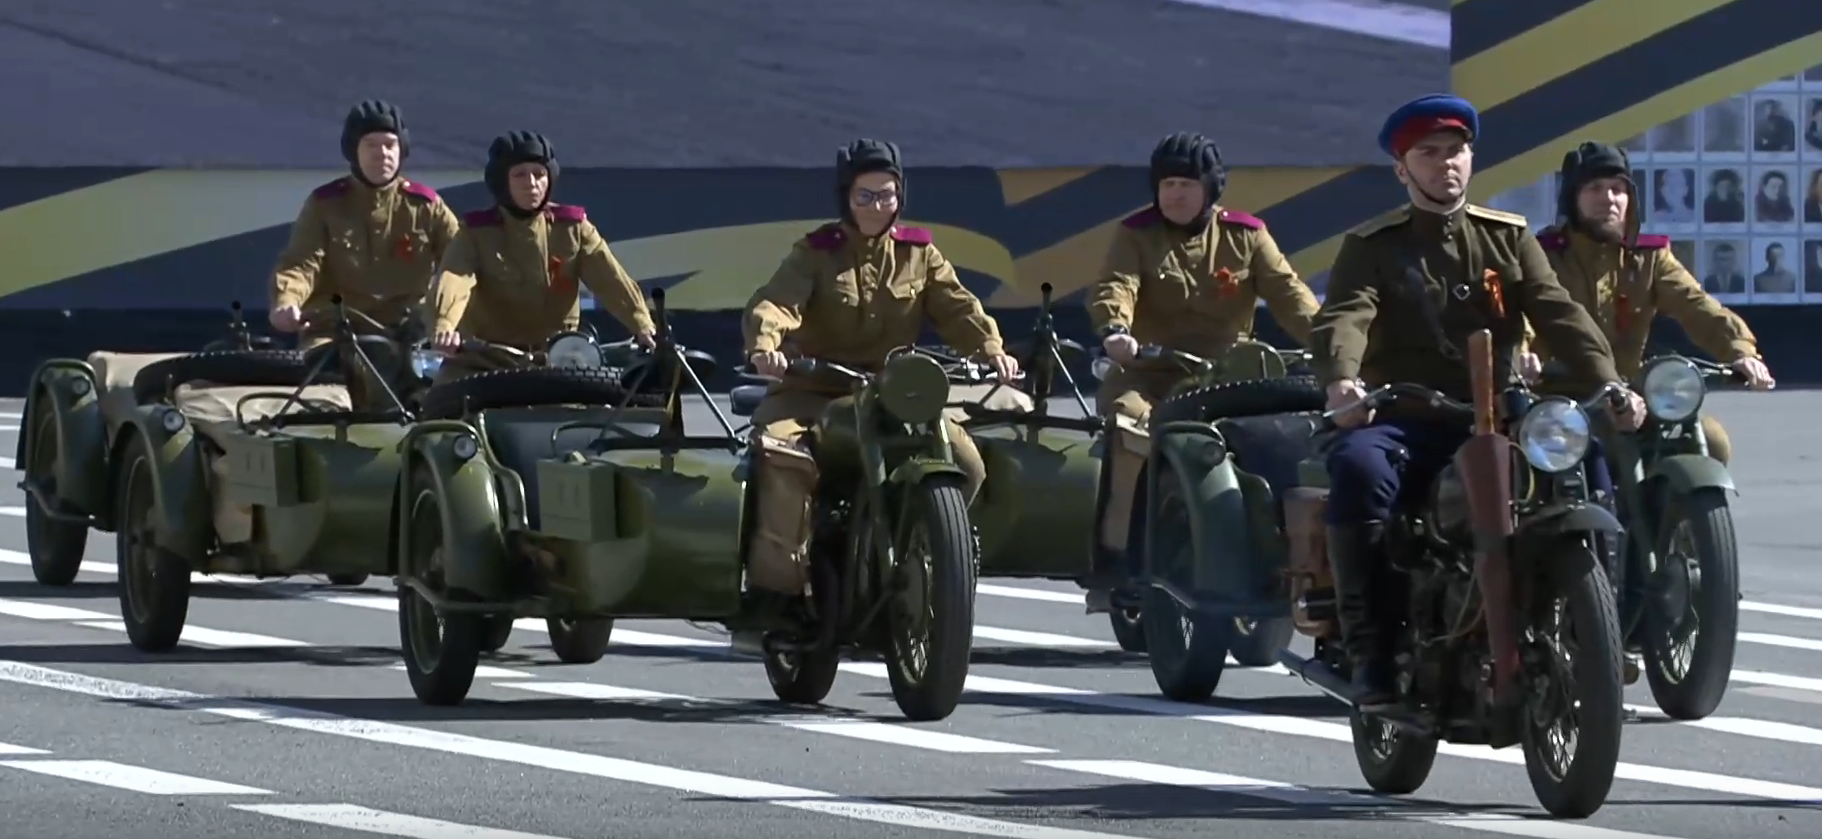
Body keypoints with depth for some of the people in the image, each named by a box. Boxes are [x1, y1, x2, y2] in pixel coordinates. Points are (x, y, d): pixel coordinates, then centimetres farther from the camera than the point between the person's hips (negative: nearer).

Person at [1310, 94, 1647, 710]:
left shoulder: (1508, 237, 17)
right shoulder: (1371, 247, 9)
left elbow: (1558, 314, 3)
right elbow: (1343, 317, -10)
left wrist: (1608, 384, -16)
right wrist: (1340, 379, -34)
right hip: (1401, 418, -3)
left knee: (1584, 461, -25)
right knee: (1358, 466, -36)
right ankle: (1371, 653, -34)